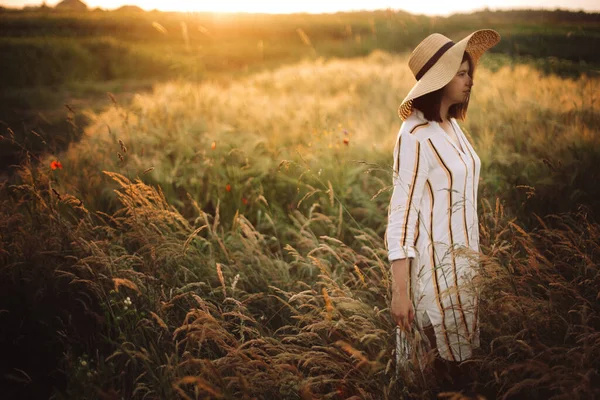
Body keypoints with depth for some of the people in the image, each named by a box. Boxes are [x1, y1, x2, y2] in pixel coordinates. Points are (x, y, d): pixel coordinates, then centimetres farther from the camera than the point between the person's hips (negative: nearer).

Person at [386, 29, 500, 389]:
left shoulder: (453, 126, 5)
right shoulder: (415, 136, -19)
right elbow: (401, 214, -19)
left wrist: (470, 259, 16)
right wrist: (400, 292, -20)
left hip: (463, 260, 8)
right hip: (435, 264, -8)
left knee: (466, 356, 16)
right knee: (449, 363, 4)